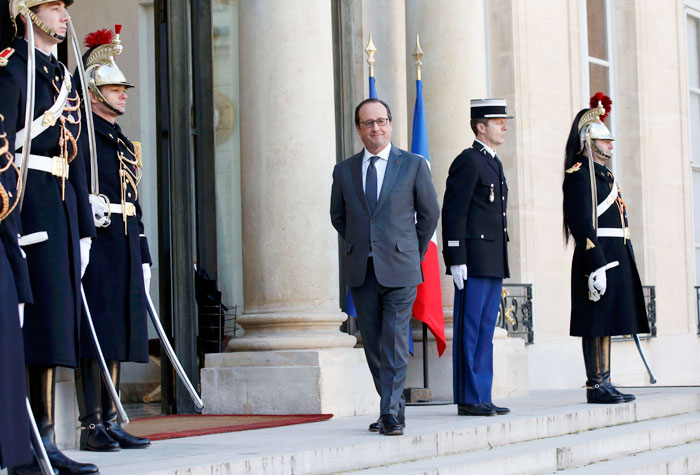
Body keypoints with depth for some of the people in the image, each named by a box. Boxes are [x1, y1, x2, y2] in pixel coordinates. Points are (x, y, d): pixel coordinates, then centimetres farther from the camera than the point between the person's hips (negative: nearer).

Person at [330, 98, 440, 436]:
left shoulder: (414, 165, 3)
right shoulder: (344, 171, 9)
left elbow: (430, 212, 10)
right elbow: (338, 216, 21)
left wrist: (414, 253, 10)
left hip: (399, 269, -3)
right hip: (361, 272, 3)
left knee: (395, 344, -10)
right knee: (373, 345, 6)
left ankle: (391, 414, -7)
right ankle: (394, 407, 18)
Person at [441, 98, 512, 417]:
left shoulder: (493, 163, 20)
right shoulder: (468, 161, -9)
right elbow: (452, 213, -14)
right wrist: (456, 260, -19)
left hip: (493, 264, 9)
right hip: (473, 262, -9)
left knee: (485, 332, 10)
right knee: (469, 332, -5)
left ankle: (482, 398, 13)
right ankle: (468, 400, -2)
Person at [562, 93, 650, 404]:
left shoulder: (604, 174, 21)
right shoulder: (581, 174, -10)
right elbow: (581, 223, -19)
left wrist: (623, 264, 21)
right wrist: (596, 266, -24)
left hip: (614, 258, 10)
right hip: (597, 258, -10)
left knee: (605, 325, 10)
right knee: (596, 325, -6)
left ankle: (604, 384, 14)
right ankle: (596, 387, -3)